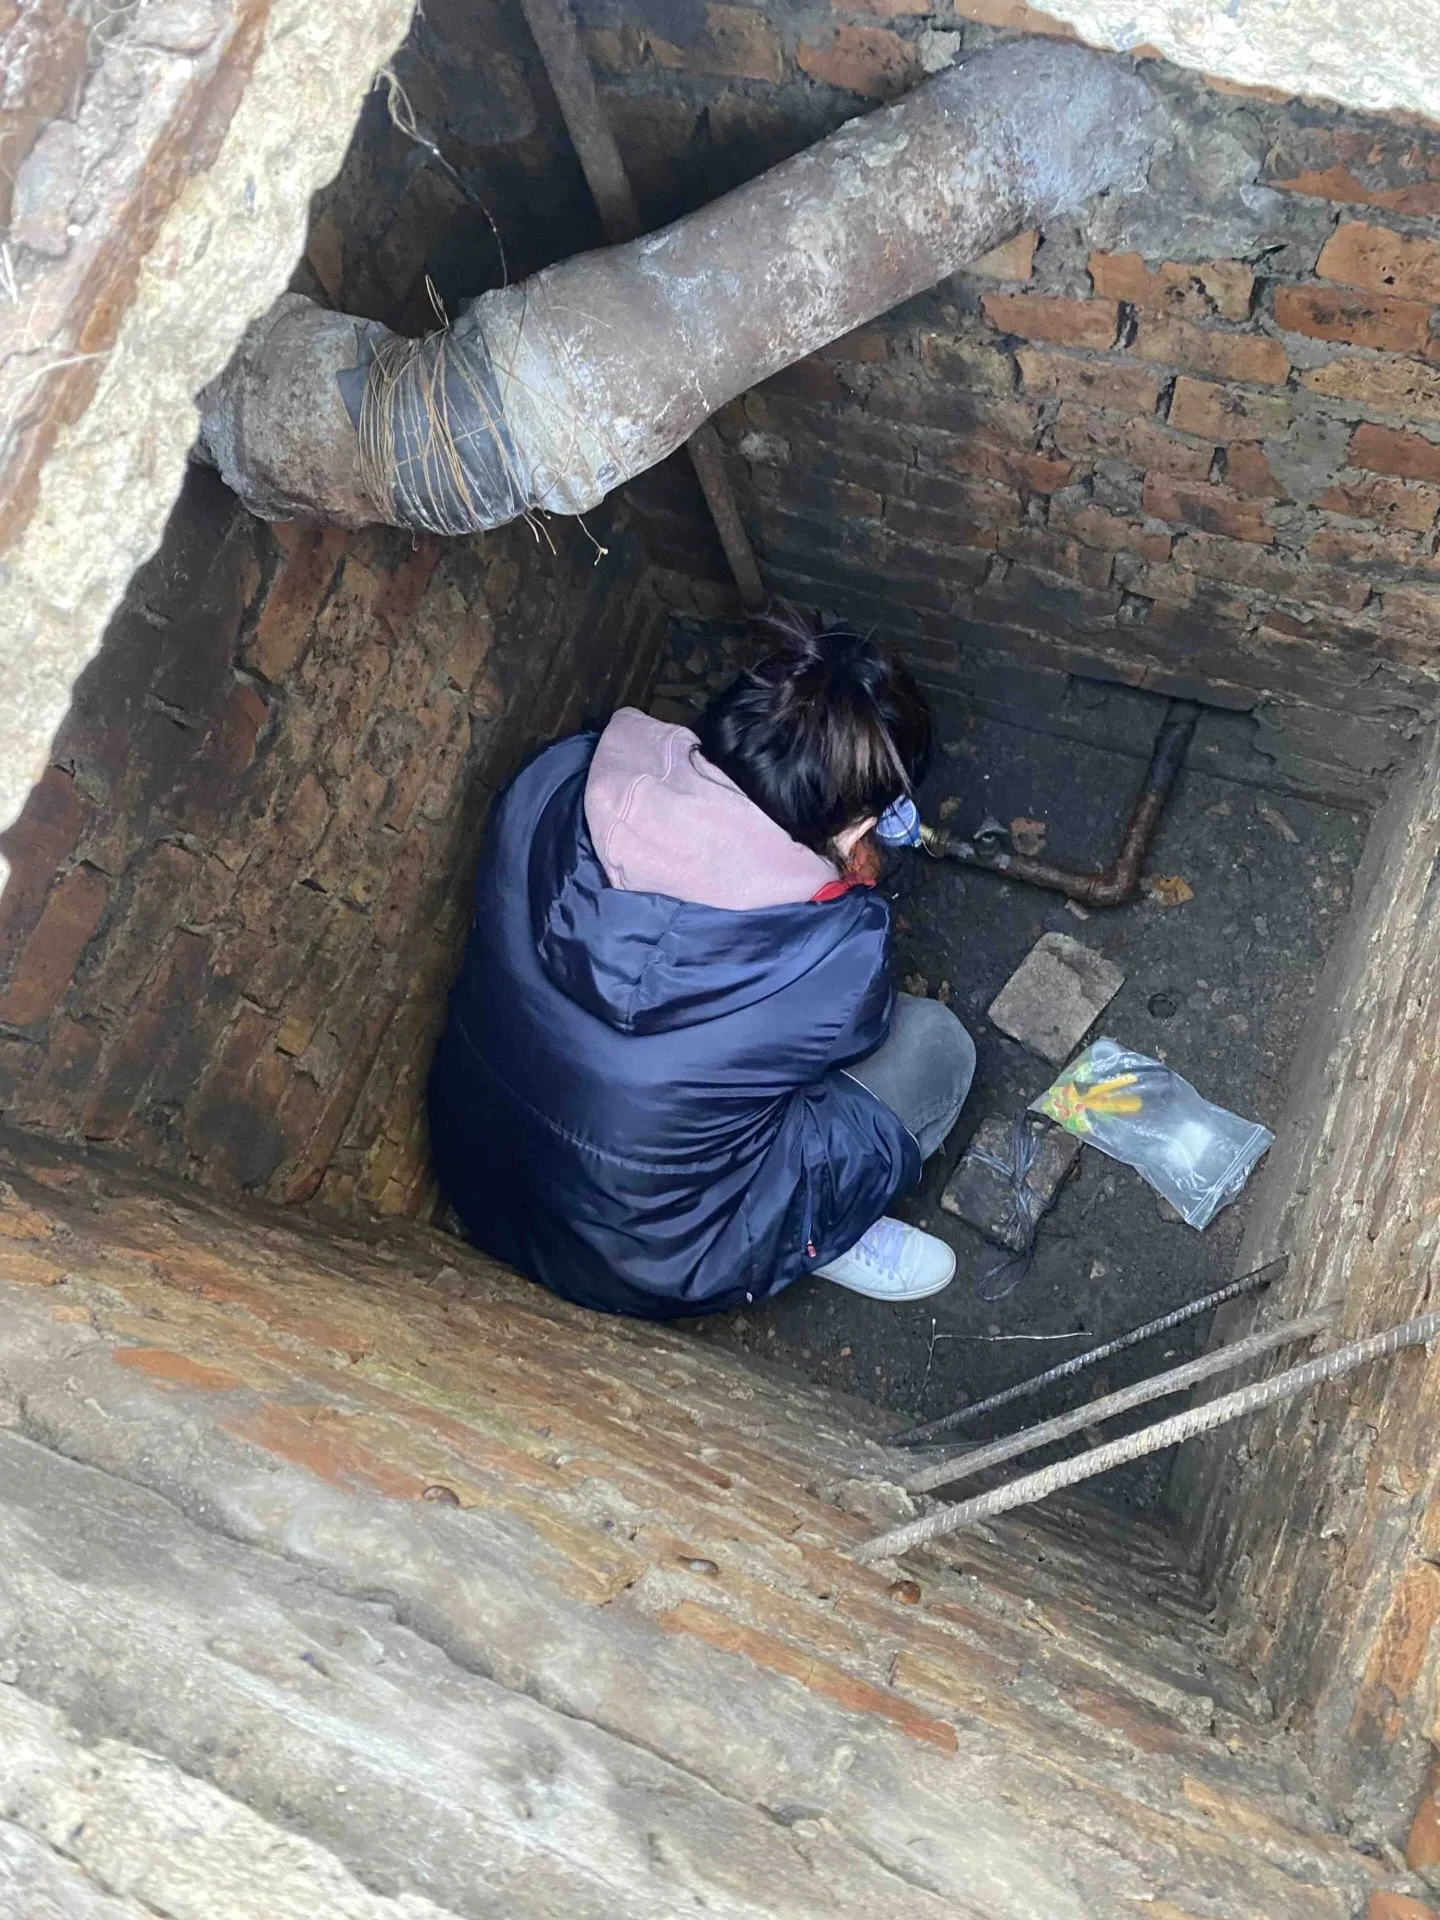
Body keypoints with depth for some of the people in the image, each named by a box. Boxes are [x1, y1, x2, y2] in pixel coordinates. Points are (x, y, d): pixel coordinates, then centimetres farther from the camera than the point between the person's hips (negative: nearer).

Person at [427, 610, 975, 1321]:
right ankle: (816, 1234, 20)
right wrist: (857, 890, 8)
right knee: (936, 1043, 4)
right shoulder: (842, 953, -32)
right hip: (649, 1269, -5)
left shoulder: (555, 780, -20)